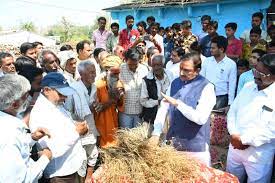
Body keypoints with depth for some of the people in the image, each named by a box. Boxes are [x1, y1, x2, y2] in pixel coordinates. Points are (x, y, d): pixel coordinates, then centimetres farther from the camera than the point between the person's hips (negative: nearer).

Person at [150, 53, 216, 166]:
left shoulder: (206, 87, -12)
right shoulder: (175, 83, 5)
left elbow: (201, 118, -21)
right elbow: (163, 108, 0)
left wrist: (178, 103, -24)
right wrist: (156, 133, -10)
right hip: (173, 144, 5)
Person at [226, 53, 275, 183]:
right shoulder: (248, 87, 1)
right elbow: (232, 110, 5)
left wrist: (244, 140, -17)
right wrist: (234, 135, -9)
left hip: (259, 156, -5)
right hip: (235, 146, 5)